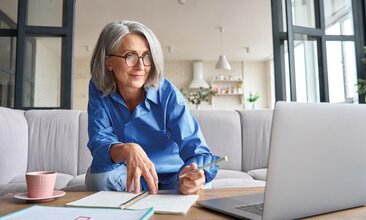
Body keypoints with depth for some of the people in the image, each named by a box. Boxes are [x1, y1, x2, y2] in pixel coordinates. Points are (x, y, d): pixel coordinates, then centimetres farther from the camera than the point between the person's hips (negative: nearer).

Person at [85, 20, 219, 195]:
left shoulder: (167, 94, -19)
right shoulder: (99, 90, -11)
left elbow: (195, 147, -27)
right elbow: (99, 142, -21)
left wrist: (196, 174, -51)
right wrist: (127, 150, -45)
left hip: (171, 177, -2)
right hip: (130, 179, 2)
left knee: (196, 183, -32)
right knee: (98, 174, -27)